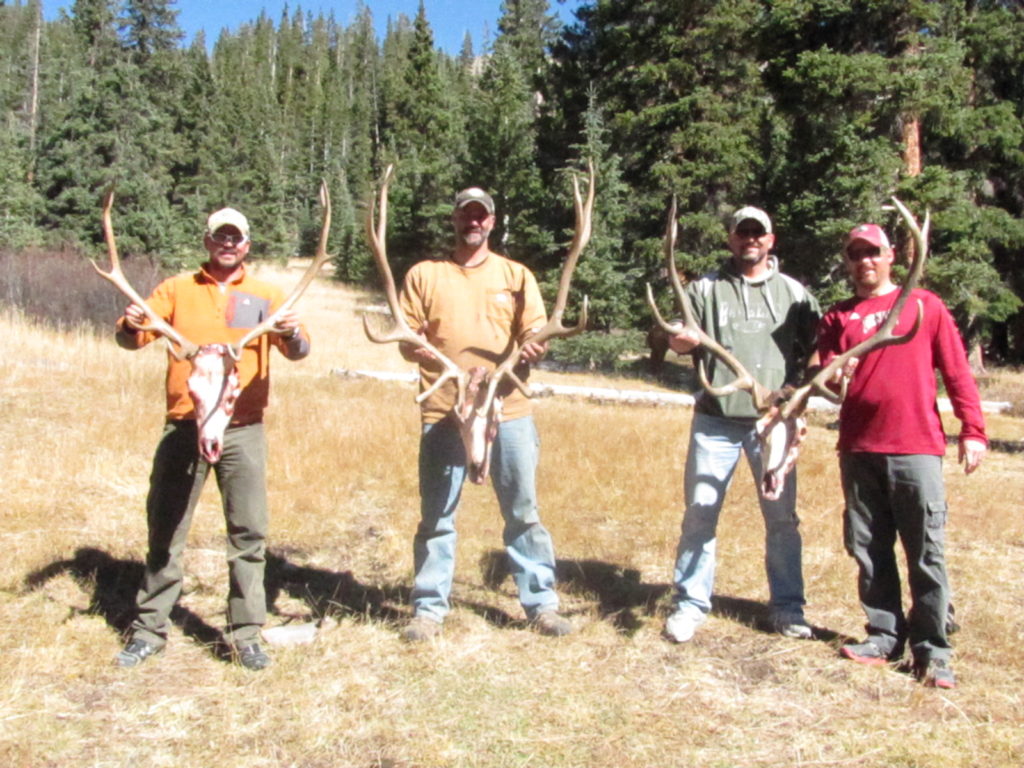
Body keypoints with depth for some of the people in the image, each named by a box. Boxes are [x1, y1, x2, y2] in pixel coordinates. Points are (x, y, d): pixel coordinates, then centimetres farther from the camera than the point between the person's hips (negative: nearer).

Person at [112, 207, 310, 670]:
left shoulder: (265, 296, 7)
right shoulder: (177, 289, 9)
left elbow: (297, 352, -2)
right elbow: (133, 339, 4)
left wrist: (293, 333, -25)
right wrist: (131, 326, -19)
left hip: (243, 431, 0)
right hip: (183, 427, 1)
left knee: (249, 532, 2)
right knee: (165, 530, 8)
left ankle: (245, 633, 12)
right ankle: (150, 629, 20)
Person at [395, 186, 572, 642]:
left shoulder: (516, 275, 12)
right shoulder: (424, 274, 10)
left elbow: (536, 333, 6)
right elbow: (406, 338, 8)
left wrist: (534, 349, -17)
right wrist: (418, 346, -15)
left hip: (508, 411, 1)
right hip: (443, 412, 0)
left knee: (523, 511, 6)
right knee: (436, 516, 5)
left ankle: (540, 603, 17)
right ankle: (429, 608, 17)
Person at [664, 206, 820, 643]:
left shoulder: (793, 292, 10)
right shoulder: (706, 288, 8)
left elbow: (816, 348, 11)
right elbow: (679, 344, 5)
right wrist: (683, 339, -19)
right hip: (716, 419, 0)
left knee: (782, 518, 6)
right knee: (700, 514, 1)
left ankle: (787, 606, 19)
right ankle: (690, 603, 12)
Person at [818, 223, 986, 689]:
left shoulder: (924, 305, 8)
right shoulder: (838, 317, 14)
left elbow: (956, 370, 6)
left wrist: (972, 430, -1)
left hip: (917, 446, -3)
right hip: (858, 449, 3)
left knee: (927, 553, -3)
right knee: (869, 550, 7)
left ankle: (933, 651, 5)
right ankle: (884, 636, 19)